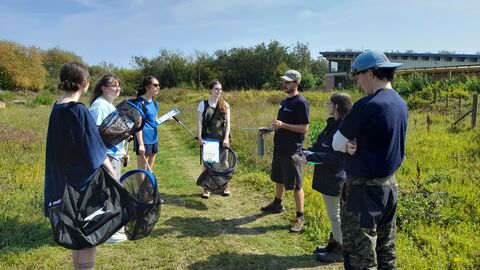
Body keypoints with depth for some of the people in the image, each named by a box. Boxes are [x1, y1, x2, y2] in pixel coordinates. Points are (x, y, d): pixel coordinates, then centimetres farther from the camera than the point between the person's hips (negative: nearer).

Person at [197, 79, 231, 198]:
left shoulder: (225, 105, 4)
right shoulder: (203, 104, 0)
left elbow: (228, 122, 1)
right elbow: (199, 122, -2)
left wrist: (226, 138, -8)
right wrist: (199, 138, -11)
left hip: (222, 138, 1)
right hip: (207, 138, -1)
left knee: (224, 162, 8)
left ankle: (225, 186, 23)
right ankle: (206, 188, 15)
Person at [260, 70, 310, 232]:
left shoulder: (301, 103, -15)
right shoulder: (284, 101, 12)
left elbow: (304, 128, -19)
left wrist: (283, 125, -25)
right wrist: (273, 127, 5)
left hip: (293, 150, -9)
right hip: (280, 147, 9)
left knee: (295, 184, -2)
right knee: (278, 178, 21)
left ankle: (300, 217, 9)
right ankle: (277, 204, 41)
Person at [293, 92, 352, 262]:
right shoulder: (332, 125, 9)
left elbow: (336, 157, -26)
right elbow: (319, 146, 13)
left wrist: (309, 158, -27)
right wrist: (305, 152, -3)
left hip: (335, 179, -9)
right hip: (327, 177, 9)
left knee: (335, 215, 3)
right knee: (333, 213, 20)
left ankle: (341, 251, 18)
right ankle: (333, 244, 34)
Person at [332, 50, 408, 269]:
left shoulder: (368, 105, -22)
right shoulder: (400, 104, 5)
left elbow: (336, 144, -12)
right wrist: (355, 145, -6)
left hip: (364, 189, -8)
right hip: (389, 184, 9)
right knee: (385, 251, 19)